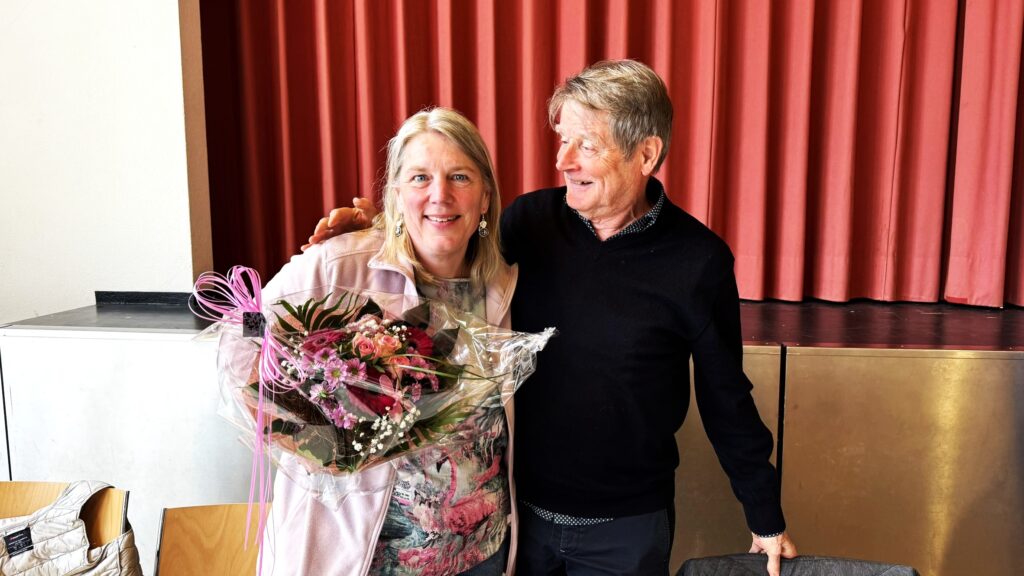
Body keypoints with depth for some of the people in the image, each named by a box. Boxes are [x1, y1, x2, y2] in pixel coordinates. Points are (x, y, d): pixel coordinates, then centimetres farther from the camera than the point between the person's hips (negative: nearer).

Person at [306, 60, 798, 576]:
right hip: (518, 505, 2)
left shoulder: (698, 260, -14)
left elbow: (724, 397, -4)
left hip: (627, 526, -1)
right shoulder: (528, 221, -10)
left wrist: (766, 519, 4)